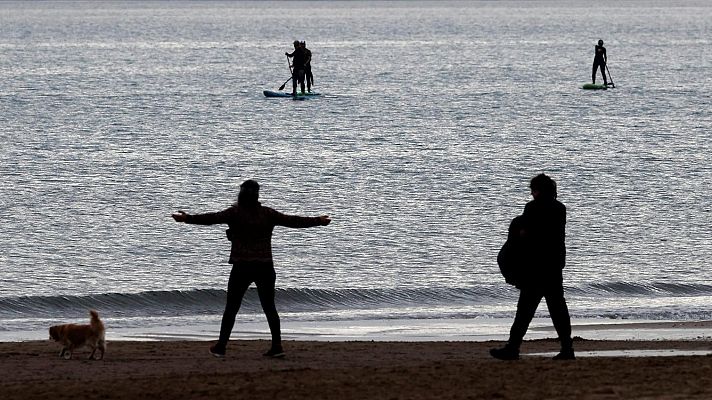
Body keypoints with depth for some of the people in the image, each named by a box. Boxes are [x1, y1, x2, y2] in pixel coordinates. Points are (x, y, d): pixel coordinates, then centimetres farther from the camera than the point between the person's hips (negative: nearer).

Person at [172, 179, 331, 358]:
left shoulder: (235, 213, -5)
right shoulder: (267, 214, 3)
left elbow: (212, 218, -15)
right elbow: (292, 221, 8)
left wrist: (188, 218, -16)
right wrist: (318, 221, 18)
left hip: (242, 268, -3)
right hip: (265, 268, 3)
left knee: (231, 308, 4)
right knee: (269, 307, 8)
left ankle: (221, 347, 3)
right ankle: (277, 346, 3)